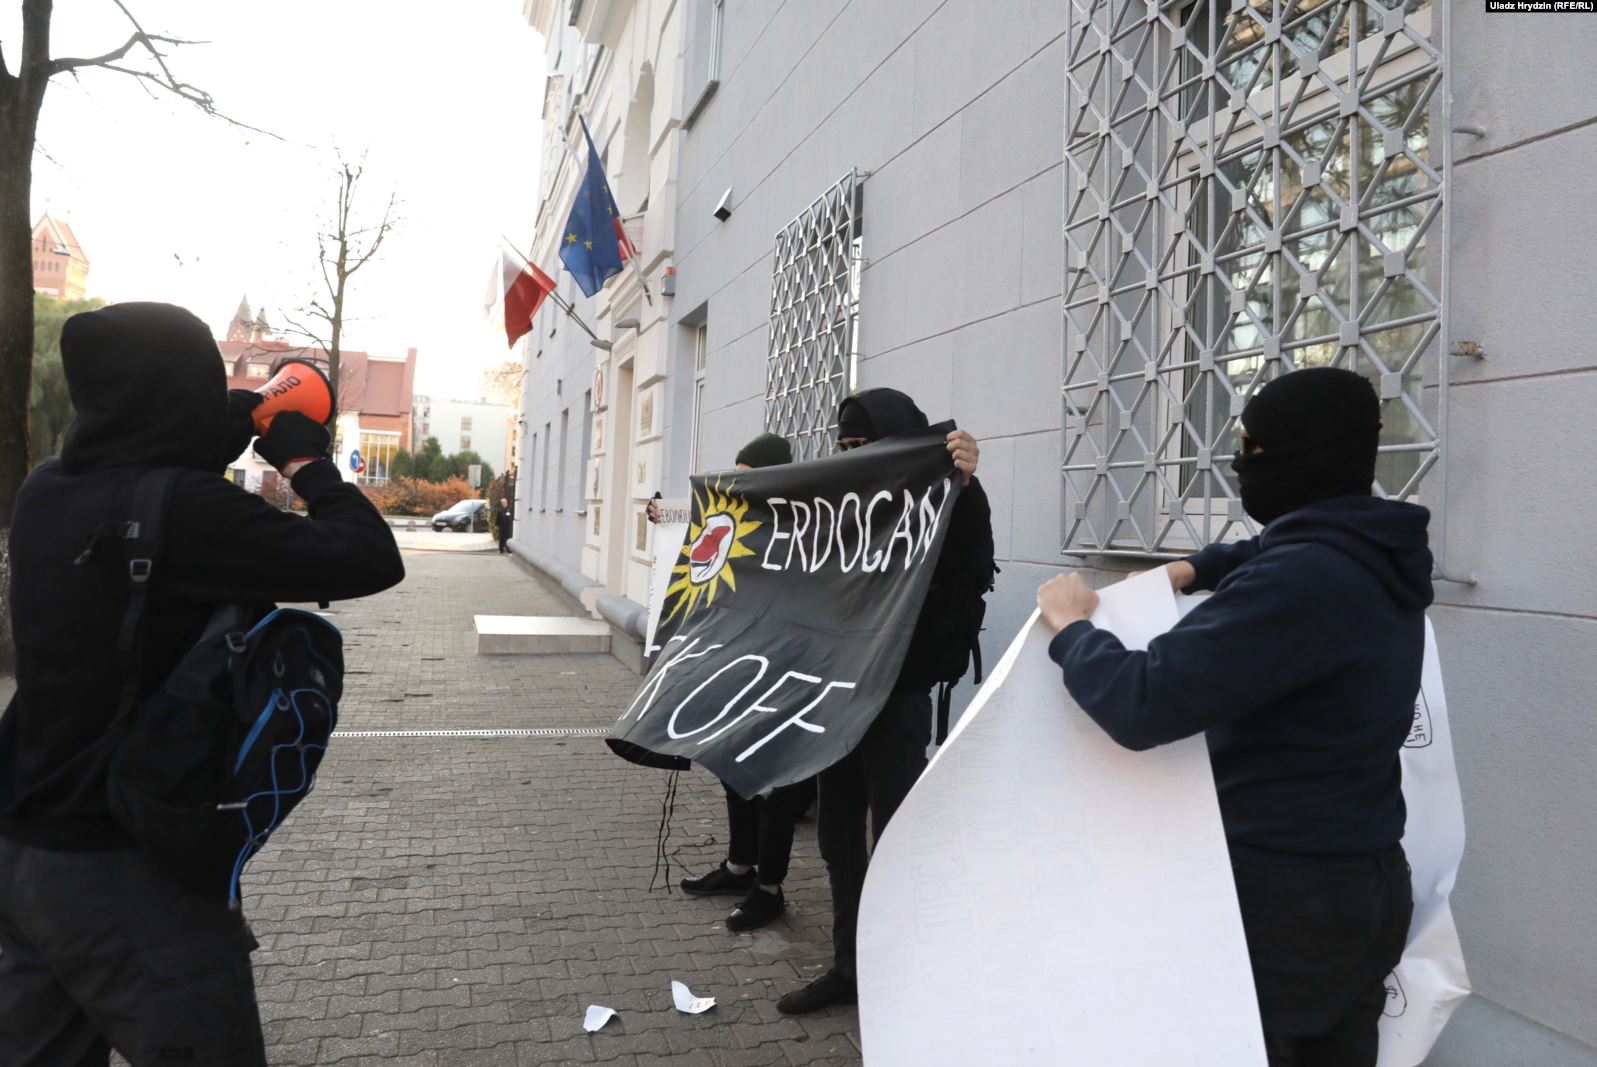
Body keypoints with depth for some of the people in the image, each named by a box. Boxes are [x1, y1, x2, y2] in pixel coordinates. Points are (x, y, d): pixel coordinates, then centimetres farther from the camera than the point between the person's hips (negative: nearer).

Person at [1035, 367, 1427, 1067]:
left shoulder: (1300, 580, -27)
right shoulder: (1375, 556, 4)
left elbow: (1141, 705, -31)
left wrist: (1072, 627, -13)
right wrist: (1194, 570, 13)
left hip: (1280, 895, -8)